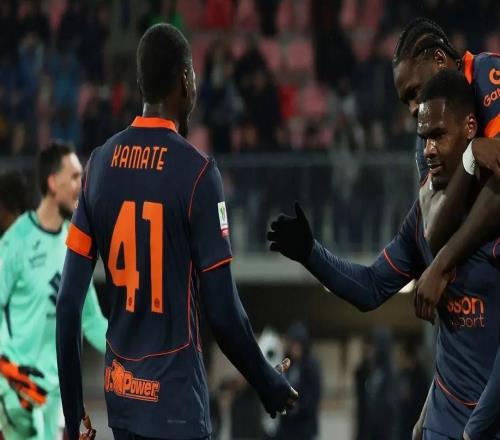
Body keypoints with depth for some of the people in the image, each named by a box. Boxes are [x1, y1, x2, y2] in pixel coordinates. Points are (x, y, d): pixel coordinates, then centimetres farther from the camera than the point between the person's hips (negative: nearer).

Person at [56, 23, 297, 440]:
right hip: (176, 404, -5)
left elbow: (69, 303, 2)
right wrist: (270, 385, 3)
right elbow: (223, 311, -13)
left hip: (121, 397, 5)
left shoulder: (100, 164, 3)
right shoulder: (196, 170, -11)